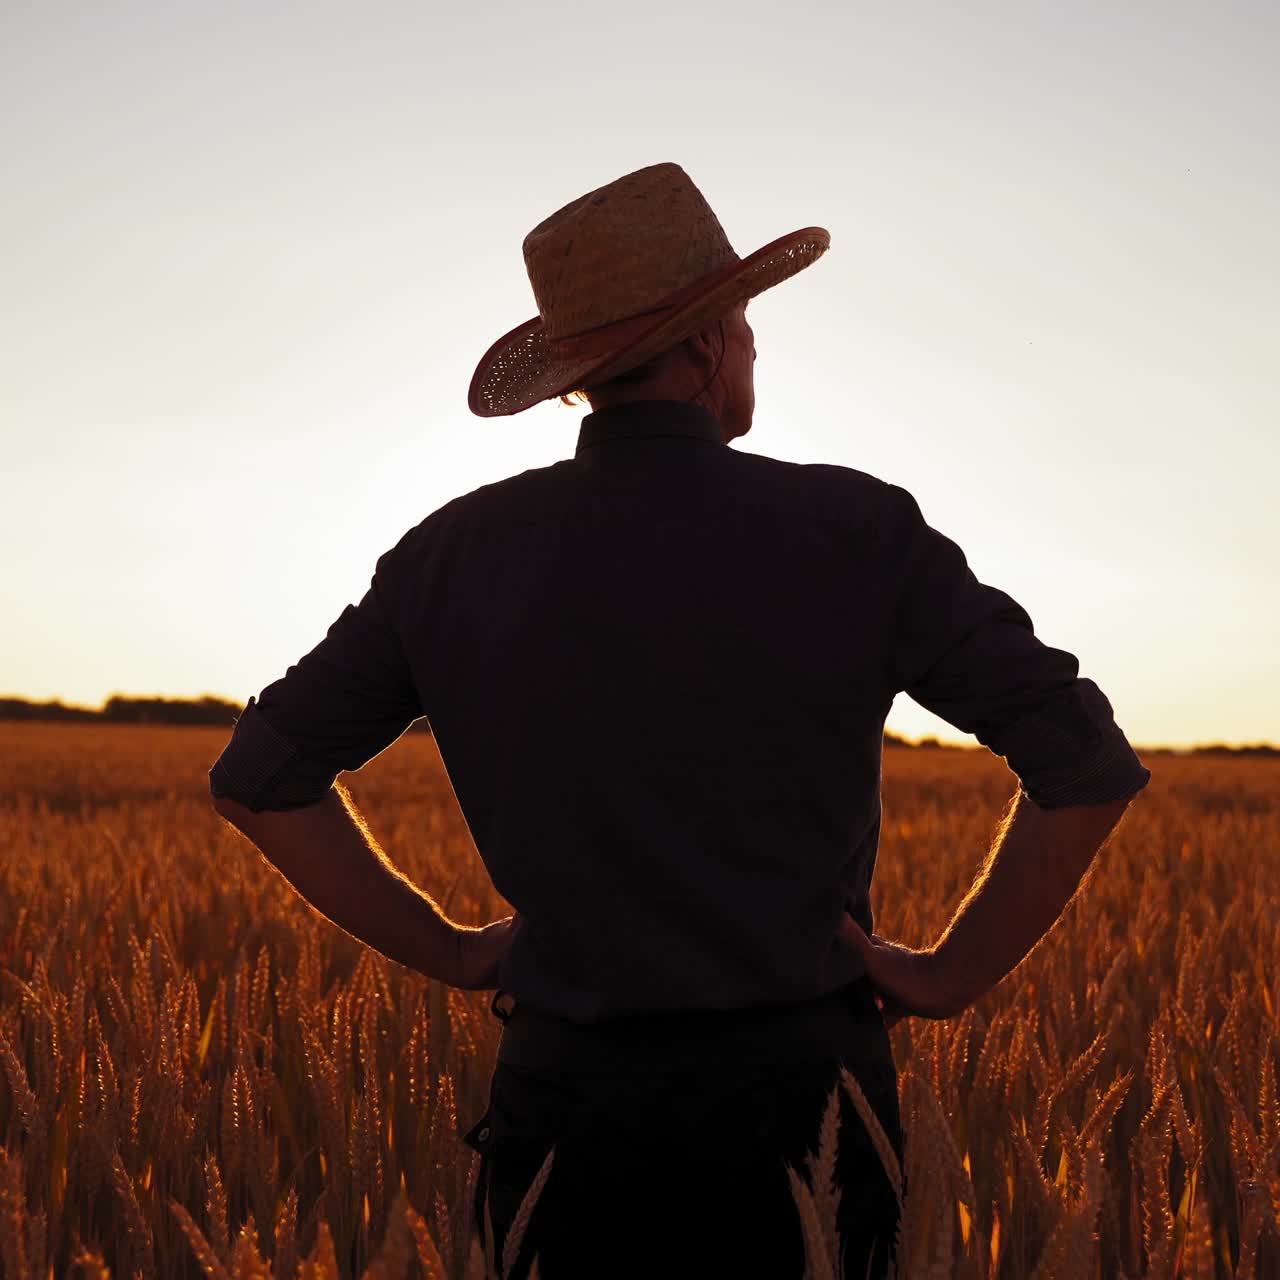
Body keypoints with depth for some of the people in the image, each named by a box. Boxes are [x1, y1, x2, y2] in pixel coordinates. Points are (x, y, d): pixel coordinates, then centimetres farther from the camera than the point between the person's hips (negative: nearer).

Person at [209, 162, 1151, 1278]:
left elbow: (258, 777, 6)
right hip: (797, 1094, -2)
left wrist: (446, 948, 9)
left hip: (565, 1101, 2)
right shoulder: (855, 531, -8)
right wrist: (951, 976, 0)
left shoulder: (455, 554, 0)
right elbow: (1090, 765, -10)